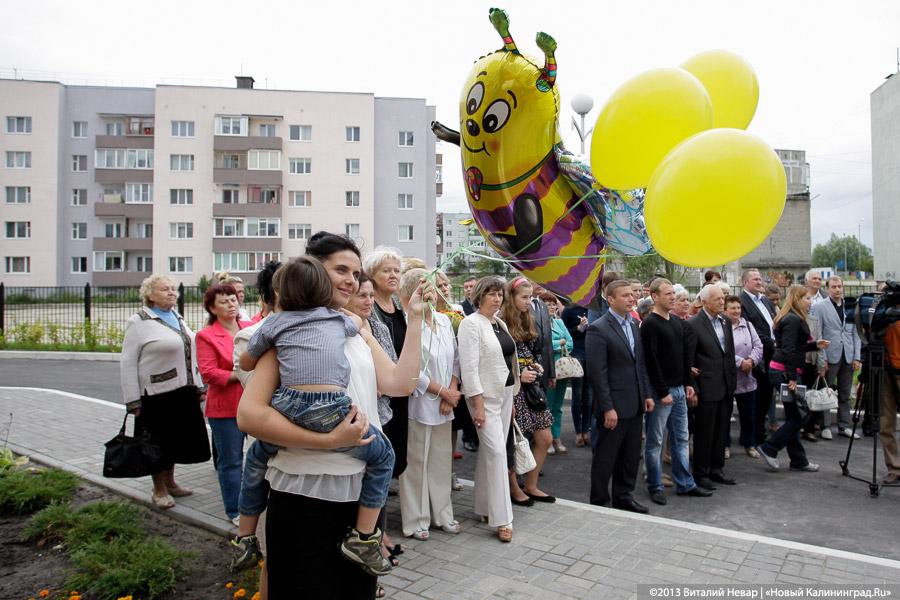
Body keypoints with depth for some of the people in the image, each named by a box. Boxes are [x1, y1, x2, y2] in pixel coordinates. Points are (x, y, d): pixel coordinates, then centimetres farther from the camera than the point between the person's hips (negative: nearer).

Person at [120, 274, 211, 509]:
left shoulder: (177, 318, 12)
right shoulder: (139, 322, -8)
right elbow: (128, 363, -10)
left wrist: (198, 386, 13)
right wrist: (133, 401, -13)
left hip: (183, 393, 6)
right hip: (157, 396, -6)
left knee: (176, 440, 16)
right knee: (158, 445, 6)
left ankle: (170, 482, 33)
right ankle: (159, 491, 23)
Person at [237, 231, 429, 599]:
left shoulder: (358, 329, 9)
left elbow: (399, 383, -3)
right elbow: (249, 414, -19)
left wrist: (415, 318, -5)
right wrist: (328, 440, -25)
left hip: (363, 485, 6)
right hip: (306, 491, -6)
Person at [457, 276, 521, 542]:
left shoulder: (500, 323, 12)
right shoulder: (471, 323, -12)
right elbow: (469, 366, -17)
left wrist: (512, 397, 14)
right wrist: (478, 404, -20)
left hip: (505, 393, 7)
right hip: (485, 396, -7)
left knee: (490, 451, 14)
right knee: (496, 452, -8)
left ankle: (485, 507, 25)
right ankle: (502, 518, 0)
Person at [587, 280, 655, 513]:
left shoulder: (633, 325, 10)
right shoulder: (598, 329, -14)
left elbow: (640, 363, 16)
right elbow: (597, 373, -17)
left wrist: (647, 394, 11)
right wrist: (607, 408, -18)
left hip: (635, 405, 7)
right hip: (614, 406, -7)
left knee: (631, 456, 16)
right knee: (605, 458, 6)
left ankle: (623, 497, 32)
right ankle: (599, 502, 21)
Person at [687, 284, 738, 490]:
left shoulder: (725, 322, 10)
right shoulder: (693, 324, -12)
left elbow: (730, 353, 16)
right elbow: (688, 359, -12)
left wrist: (733, 381, 11)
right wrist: (692, 389, -13)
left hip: (726, 388, 7)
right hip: (706, 389, -6)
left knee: (721, 432, 15)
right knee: (704, 433, 4)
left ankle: (716, 469, 28)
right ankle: (700, 474, 16)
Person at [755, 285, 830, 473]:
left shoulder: (790, 318, 17)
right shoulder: (793, 320, -14)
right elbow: (788, 350, -21)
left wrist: (815, 345, 13)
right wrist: (792, 378, -21)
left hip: (780, 371, 10)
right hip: (784, 372, -10)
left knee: (794, 416, 13)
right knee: (800, 413, -4)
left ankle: (799, 461, 19)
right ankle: (769, 448, 1)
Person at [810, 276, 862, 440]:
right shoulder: (819, 308, -1)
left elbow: (856, 334, 10)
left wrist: (857, 357, 3)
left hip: (848, 357, 4)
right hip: (830, 357, -3)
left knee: (845, 395, 10)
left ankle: (844, 426, 19)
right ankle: (825, 426, 10)